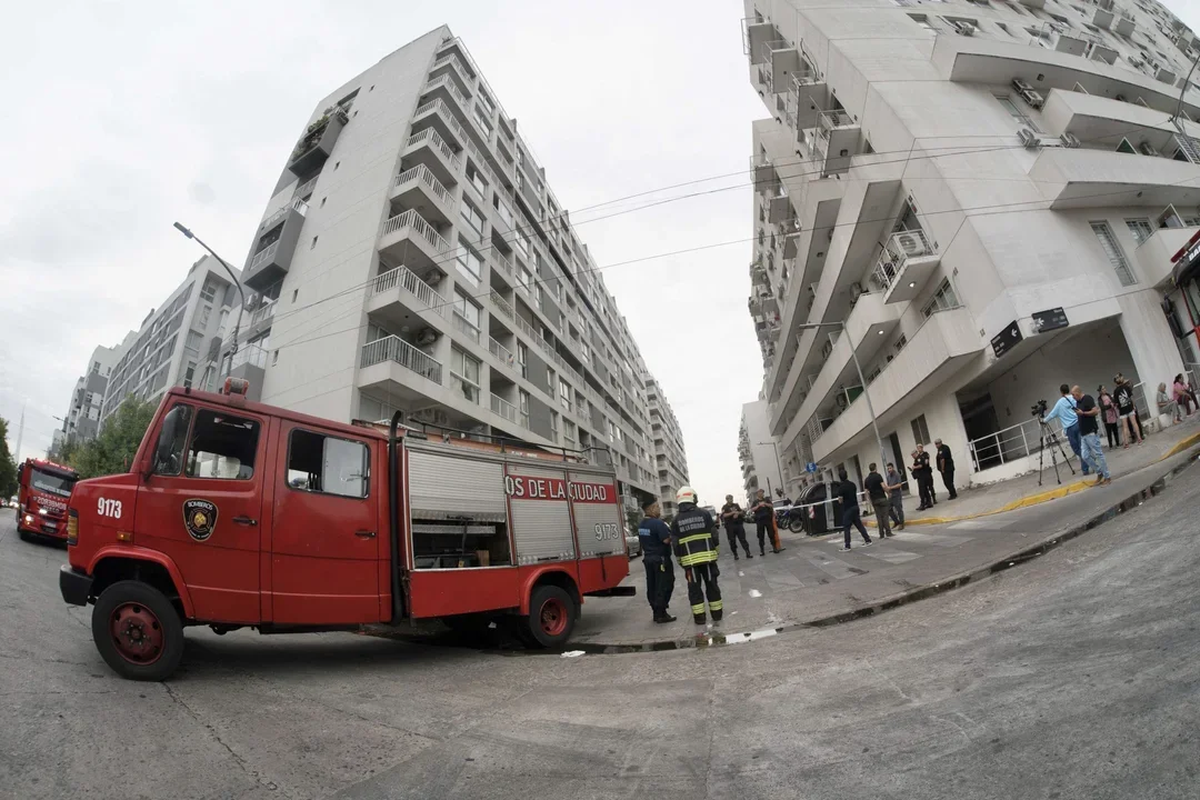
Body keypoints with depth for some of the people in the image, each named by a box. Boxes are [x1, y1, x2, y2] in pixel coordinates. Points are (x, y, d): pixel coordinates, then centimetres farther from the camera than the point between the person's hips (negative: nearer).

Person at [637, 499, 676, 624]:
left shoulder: (641, 525, 9)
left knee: (652, 586, 12)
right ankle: (661, 614, 0)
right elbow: (666, 540, -23)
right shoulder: (658, 523, -19)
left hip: (648, 558, 9)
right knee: (664, 586, -1)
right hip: (661, 558, -9)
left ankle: (656, 613, 18)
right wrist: (672, 535, -6)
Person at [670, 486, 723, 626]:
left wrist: (680, 560, 11)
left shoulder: (677, 520, 0)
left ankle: (699, 616, 8)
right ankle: (717, 613, 17)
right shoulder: (704, 513, -1)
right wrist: (715, 552, 14)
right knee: (711, 584, 11)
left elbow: (675, 544, 1)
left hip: (689, 560, -1)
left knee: (694, 587, 6)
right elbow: (714, 535, 2)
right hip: (707, 556, 1)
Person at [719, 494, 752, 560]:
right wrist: (733, 512, -23)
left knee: (743, 539, 0)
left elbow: (741, 512, 11)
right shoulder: (724, 507, -2)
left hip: (739, 524, 3)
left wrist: (737, 513, -11)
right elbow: (724, 515, -17)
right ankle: (735, 555, 11)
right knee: (732, 541, 1)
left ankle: (748, 553, 0)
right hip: (730, 526, -3)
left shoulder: (736, 505, 13)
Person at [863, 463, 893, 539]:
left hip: (874, 500, 4)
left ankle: (881, 534, 5)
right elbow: (883, 486, -17)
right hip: (882, 498, -4)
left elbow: (867, 492, 8)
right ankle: (888, 532, -2)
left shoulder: (866, 479, 8)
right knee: (885, 516, -1)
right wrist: (888, 493, -1)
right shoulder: (878, 476, -7)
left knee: (879, 517, 6)